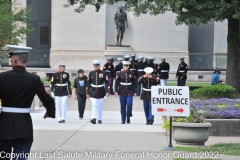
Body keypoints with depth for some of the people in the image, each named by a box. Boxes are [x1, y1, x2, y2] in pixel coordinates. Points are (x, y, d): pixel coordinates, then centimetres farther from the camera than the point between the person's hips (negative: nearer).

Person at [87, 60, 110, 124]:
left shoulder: (103, 73, -1)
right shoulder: (91, 73, 3)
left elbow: (106, 83, -4)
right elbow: (88, 83, 6)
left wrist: (107, 91, -13)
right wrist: (87, 93, 3)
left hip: (101, 92, 0)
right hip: (93, 92, 0)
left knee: (100, 106, 7)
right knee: (94, 105, -13)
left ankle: (99, 119, 17)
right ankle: (94, 118, -24)